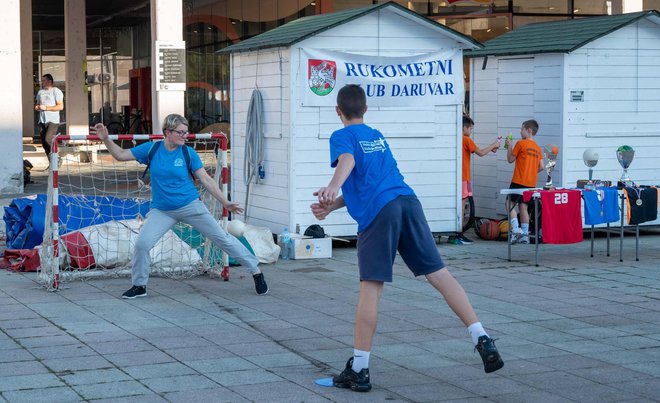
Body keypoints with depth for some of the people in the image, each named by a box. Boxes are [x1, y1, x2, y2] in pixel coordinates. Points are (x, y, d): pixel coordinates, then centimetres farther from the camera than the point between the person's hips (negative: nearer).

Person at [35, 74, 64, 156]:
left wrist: (46, 108, -15)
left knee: (48, 139, -21)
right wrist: (37, 107, 3)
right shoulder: (40, 92, 17)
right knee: (44, 143, 3)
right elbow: (38, 104, 28)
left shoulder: (56, 91, -2)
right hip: (42, 121, 7)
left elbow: (60, 106, -10)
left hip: (53, 121, -7)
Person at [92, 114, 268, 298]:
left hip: (191, 206, -1)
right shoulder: (151, 149, -3)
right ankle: (139, 286, 11)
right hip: (162, 211, 2)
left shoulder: (188, 153, -7)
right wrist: (106, 139, -10)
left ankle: (256, 271, 12)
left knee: (222, 238, 1)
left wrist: (225, 202, -5)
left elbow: (206, 180, -2)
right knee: (142, 243, -11)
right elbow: (121, 155, 4)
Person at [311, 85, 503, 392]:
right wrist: (331, 206, 27)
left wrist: (333, 186, -34)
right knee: (439, 274, 2)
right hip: (407, 201, 6)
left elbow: (348, 160, -15)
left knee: (370, 287, -4)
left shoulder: (342, 136, 10)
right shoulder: (377, 136, 30)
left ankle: (359, 370, -2)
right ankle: (482, 340, -6)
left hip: (378, 213, -5)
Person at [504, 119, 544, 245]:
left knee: (510, 203, 0)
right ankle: (525, 235, 8)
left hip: (519, 181, -7)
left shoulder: (520, 143, -8)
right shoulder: (537, 147, 11)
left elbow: (510, 159, -1)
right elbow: (541, 167, 9)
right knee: (523, 206, 10)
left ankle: (516, 229, -15)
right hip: (531, 183, 7)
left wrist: (509, 146, 8)